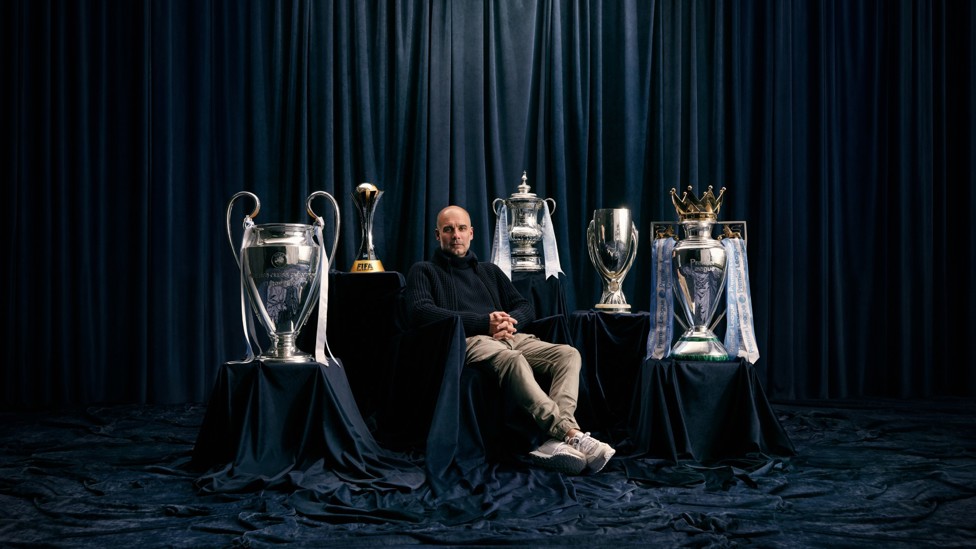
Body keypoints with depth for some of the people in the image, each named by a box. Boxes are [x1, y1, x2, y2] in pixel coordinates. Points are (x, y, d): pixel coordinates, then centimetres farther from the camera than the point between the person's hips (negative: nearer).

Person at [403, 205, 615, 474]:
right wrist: (484, 323, -10)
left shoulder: (489, 270, 34)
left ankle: (555, 441, -43)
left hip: (509, 337, 6)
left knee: (568, 354, -22)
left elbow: (525, 307, 28)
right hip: (468, 341, -6)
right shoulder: (424, 271, 18)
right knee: (512, 359, -39)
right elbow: (421, 311, -3)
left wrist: (509, 321, 0)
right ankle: (569, 433, -50)